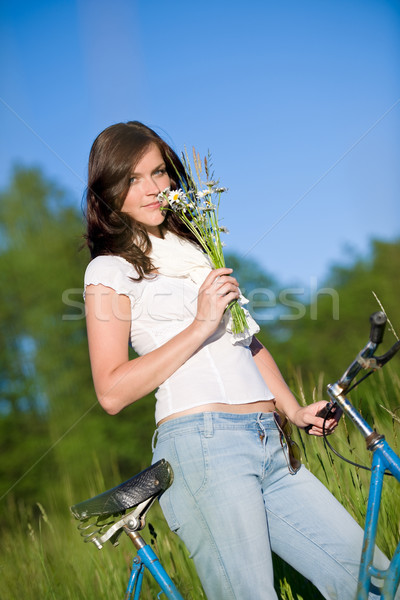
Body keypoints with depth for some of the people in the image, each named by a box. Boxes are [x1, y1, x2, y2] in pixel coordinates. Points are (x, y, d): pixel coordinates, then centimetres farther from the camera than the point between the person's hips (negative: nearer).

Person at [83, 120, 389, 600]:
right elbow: (112, 392, -6)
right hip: (201, 442, -6)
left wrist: (294, 410, 13)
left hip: (270, 448, 7)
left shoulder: (197, 248, 25)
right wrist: (200, 326, -8)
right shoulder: (110, 271, 4)